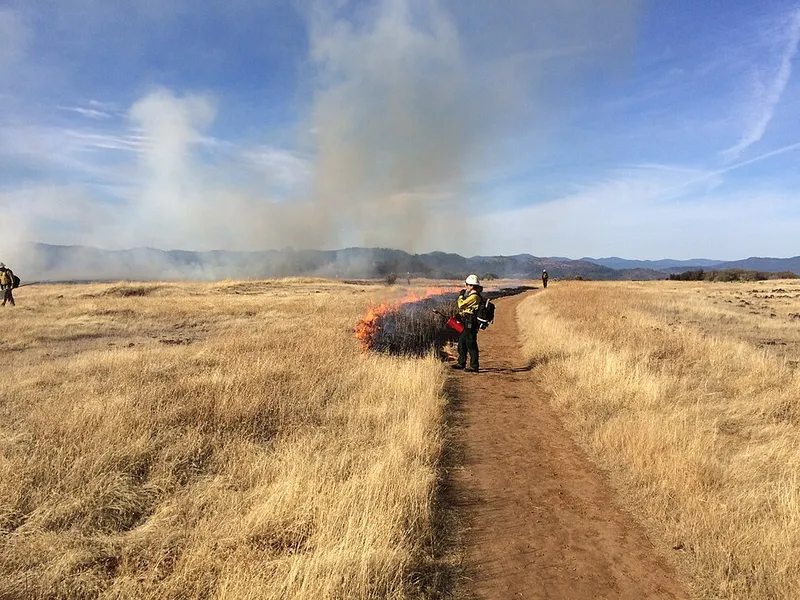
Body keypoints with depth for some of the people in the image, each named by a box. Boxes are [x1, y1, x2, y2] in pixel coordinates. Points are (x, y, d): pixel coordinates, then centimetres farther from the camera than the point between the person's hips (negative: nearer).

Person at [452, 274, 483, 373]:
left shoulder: (474, 296, -18)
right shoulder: (472, 295, 16)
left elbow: (461, 304, -18)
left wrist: (461, 295, -4)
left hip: (470, 323, -11)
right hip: (467, 323, 11)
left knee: (471, 345, -7)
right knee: (462, 343, 17)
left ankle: (474, 366, -3)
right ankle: (461, 363, 26)